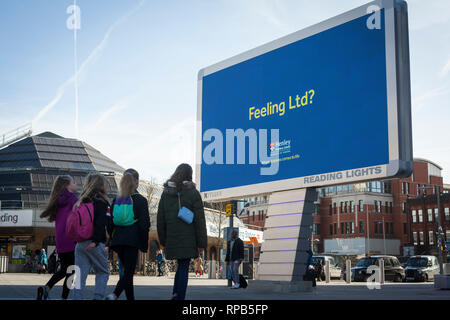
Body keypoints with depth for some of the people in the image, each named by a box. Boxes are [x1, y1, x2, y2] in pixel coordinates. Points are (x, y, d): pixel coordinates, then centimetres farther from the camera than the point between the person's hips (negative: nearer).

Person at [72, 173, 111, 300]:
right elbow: (100, 223, -17)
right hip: (94, 244, -6)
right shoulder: (101, 201, -6)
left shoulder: (81, 201, 14)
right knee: (103, 272, 8)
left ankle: (77, 297, 2)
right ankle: (98, 297, -1)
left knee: (80, 274, 6)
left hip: (80, 243, 6)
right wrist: (95, 241, -20)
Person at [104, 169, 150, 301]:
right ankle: (114, 294, -23)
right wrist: (144, 245, -1)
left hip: (118, 240, 5)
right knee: (128, 271, -4)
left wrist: (113, 240, 16)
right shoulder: (140, 200, -5)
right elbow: (145, 224, -8)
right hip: (132, 240, -5)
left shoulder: (116, 200, 8)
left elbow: (110, 222, 9)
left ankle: (130, 297, 20)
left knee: (127, 271, 16)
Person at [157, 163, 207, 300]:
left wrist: (163, 241, 13)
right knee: (184, 268, 2)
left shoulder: (166, 193, 6)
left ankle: (175, 294, 7)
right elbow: (199, 220, -9)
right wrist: (201, 243, -5)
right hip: (188, 239, -4)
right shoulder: (193, 193, -6)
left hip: (171, 239, 4)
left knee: (181, 266, 18)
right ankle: (180, 297, 1)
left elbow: (160, 219, 7)